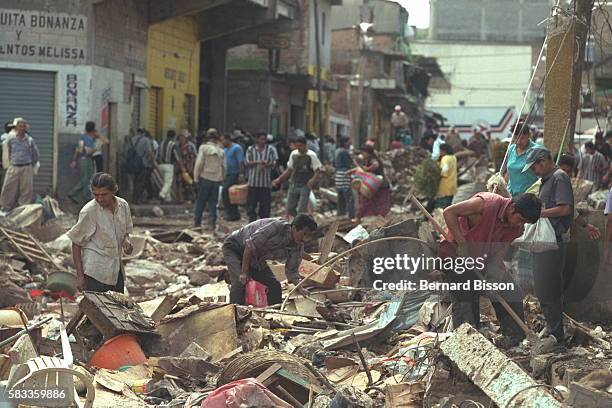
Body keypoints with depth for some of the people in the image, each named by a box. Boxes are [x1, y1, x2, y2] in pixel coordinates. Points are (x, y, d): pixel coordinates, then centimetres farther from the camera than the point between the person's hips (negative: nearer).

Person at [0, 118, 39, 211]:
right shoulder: (10, 140, -1)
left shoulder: (30, 140, -3)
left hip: (26, 169, -1)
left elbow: (36, 155, 7)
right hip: (13, 168, 1)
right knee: (9, 189, 3)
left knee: (26, 190, 1)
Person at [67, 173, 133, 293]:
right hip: (96, 273, -6)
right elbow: (76, 243, -8)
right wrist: (80, 276, -9)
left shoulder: (123, 205, 2)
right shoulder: (89, 212, -15)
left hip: (117, 270, 6)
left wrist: (126, 241, -5)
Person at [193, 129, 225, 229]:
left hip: (205, 178, -3)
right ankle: (212, 223, 3)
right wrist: (221, 179, 15)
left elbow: (199, 164, -9)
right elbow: (223, 167, 7)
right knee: (213, 203, 7)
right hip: (216, 179, 3)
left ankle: (197, 222, 5)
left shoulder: (204, 148, -6)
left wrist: (196, 177, -2)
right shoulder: (221, 151, 5)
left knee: (200, 202, 4)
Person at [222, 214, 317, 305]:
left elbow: (291, 270, 0)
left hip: (256, 258, 8)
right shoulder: (275, 227, -34)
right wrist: (244, 273, -30)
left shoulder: (298, 247, -10)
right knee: (240, 281, -28)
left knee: (274, 285, 1)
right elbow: (250, 245, -32)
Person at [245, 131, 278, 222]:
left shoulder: (271, 149, 5)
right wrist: (257, 162, -17)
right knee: (251, 204, 2)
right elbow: (247, 162, -1)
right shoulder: (250, 149, 6)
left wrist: (266, 165, -20)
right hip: (253, 182, 0)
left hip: (266, 182, 0)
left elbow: (275, 162, -1)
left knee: (265, 204, 2)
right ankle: (252, 223, 14)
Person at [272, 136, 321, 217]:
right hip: (293, 185, 6)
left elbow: (317, 170, -9)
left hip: (305, 186, -6)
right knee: (290, 209, 5)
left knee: (301, 211, -9)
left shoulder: (311, 155, -7)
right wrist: (279, 179, 11)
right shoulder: (293, 154, 9)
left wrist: (313, 180, -28)